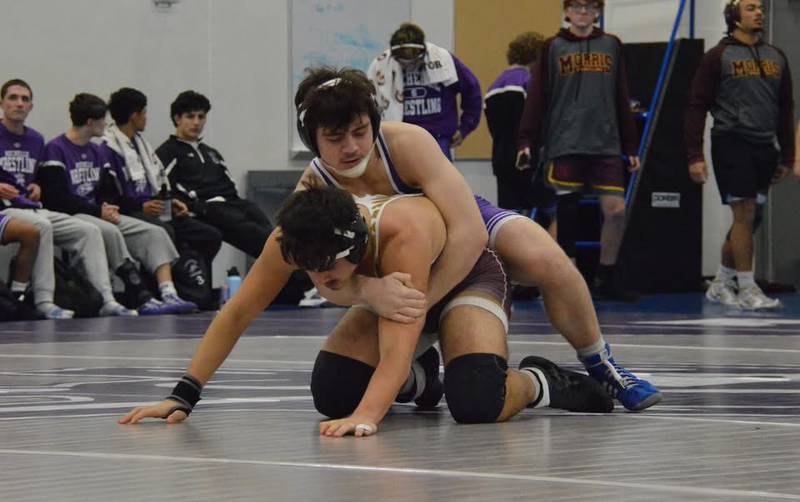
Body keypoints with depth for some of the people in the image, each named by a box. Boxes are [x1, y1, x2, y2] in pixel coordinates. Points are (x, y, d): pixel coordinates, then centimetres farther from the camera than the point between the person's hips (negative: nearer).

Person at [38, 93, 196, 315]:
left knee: (155, 233, -11)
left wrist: (109, 209, -5)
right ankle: (142, 299, -37)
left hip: (101, 215, 8)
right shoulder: (56, 150, -7)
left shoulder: (96, 151, 19)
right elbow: (56, 199, -15)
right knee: (110, 233, -36)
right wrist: (99, 211, -13)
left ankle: (169, 294, -27)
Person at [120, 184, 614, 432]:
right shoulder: (296, 236, -29)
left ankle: (539, 383, 4)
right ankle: (420, 379, 18)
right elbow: (237, 313, -20)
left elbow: (398, 343, -49)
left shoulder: (401, 231, -44)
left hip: (468, 278, -6)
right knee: (332, 394, -13)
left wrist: (367, 416, -64)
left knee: (477, 402, -31)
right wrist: (184, 395, -26)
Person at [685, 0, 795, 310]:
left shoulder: (776, 57, 15)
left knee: (750, 219, 8)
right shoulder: (718, 57, -1)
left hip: (764, 147, 6)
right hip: (732, 144, -6)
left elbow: (786, 109, 20)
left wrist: (787, 156, 17)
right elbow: (697, 107, -2)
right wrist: (695, 156, -9)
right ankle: (747, 289, -5)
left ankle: (721, 284, 20)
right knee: (744, 213, -10)